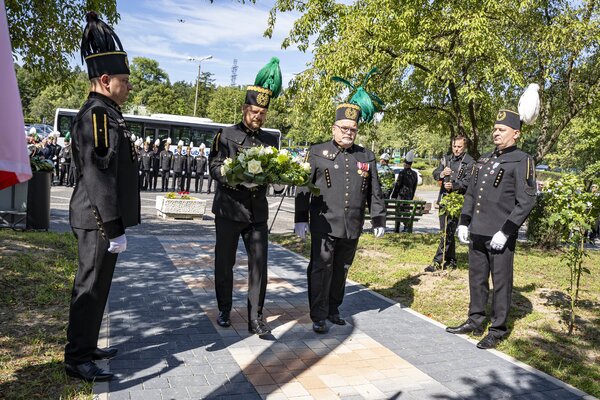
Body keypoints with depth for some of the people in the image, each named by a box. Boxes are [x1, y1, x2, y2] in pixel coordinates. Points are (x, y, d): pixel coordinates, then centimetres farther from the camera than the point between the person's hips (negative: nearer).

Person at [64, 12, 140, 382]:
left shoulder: (106, 114, 16)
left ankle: (87, 346, 31)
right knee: (91, 288, -1)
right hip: (99, 222, -10)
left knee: (96, 286, 17)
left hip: (103, 221, 10)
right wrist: (113, 227, -23)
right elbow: (97, 174, -22)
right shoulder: (97, 114, -15)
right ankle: (77, 358, 12)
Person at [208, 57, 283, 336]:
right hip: (229, 209, -2)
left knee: (259, 264, 0)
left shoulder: (271, 141, 10)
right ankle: (224, 310, 27)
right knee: (224, 263, 9)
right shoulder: (227, 135, 0)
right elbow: (214, 167, -8)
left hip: (258, 212, 3)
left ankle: (255, 317, 10)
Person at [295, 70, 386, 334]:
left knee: (341, 270, 14)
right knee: (321, 269, -1)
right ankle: (319, 316, 9)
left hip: (352, 228, 4)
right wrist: (301, 219, -5)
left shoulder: (366, 156, 12)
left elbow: (374, 192, 14)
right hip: (324, 225, -3)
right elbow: (304, 188, 0)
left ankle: (333, 310, 29)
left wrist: (379, 220, 10)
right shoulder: (317, 152, 2)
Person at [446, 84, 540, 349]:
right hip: (477, 232, 7)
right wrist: (464, 223, 10)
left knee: (501, 283, 4)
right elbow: (471, 193, 18)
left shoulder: (521, 161, -7)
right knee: (477, 279, 15)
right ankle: (475, 322, 29)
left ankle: (498, 331, 17)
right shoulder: (485, 160, 14)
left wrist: (505, 231, -17)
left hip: (500, 235, -7)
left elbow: (526, 201, -13)